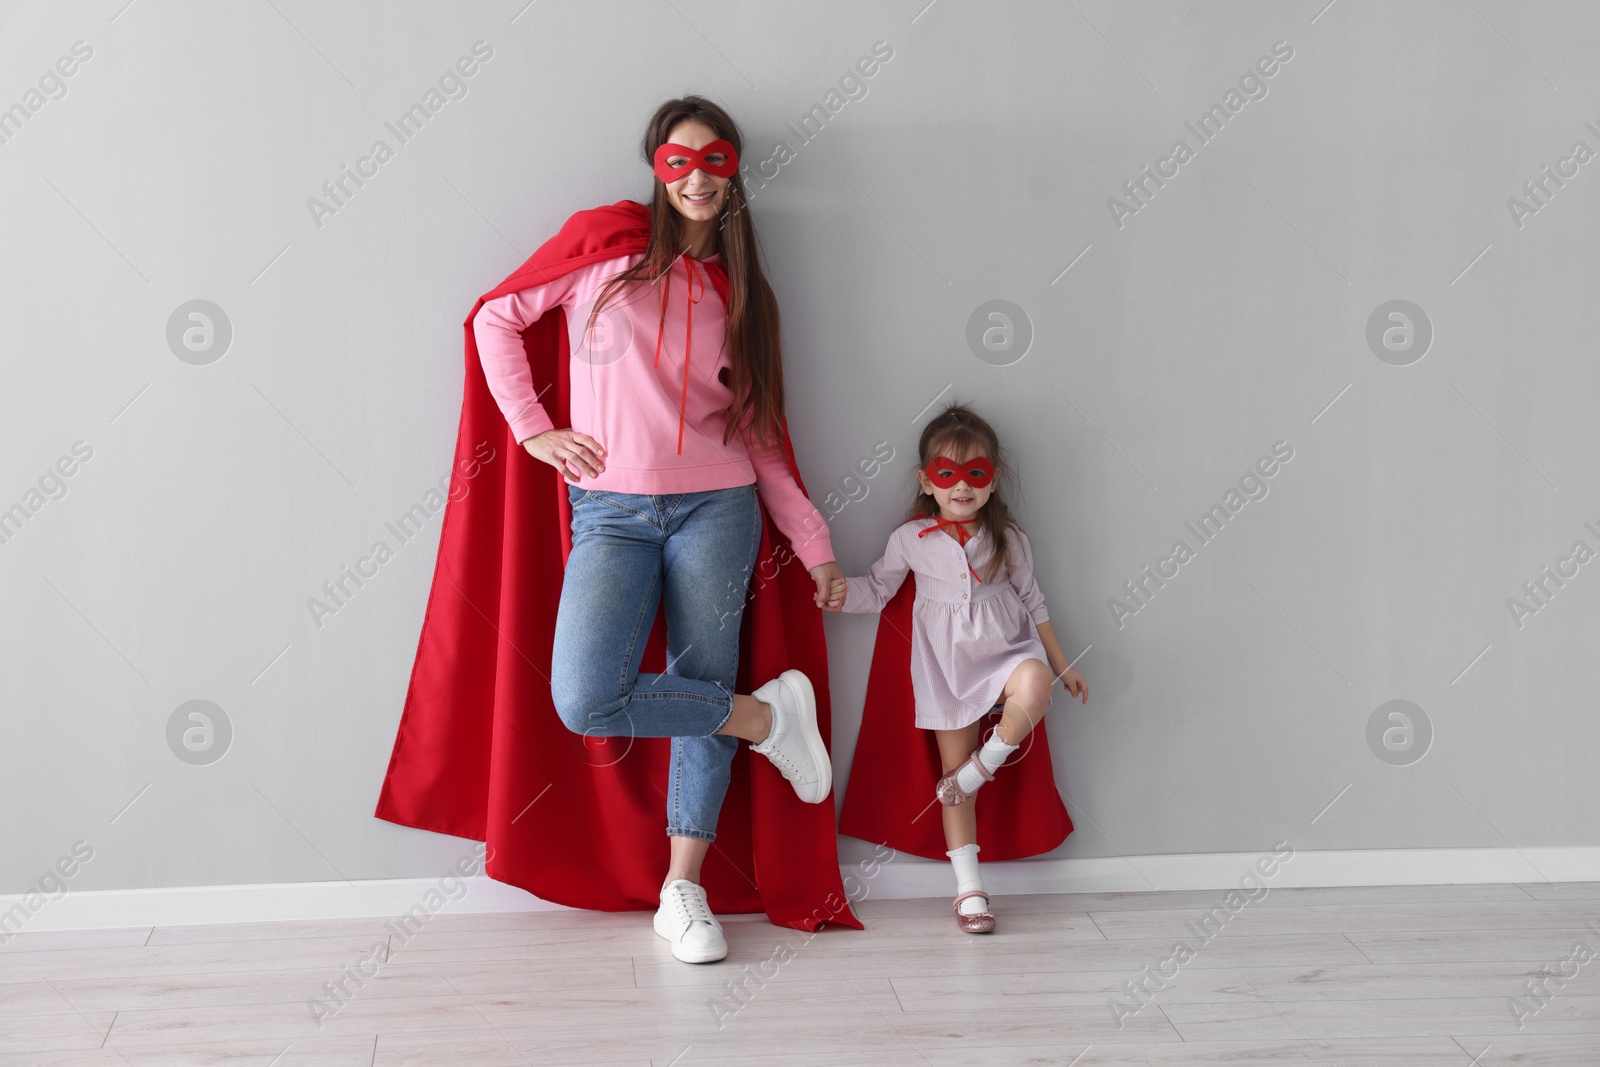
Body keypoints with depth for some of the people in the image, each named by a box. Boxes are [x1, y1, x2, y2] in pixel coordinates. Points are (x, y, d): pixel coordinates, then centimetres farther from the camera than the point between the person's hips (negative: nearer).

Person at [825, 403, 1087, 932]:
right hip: (945, 666, 0)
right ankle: (969, 887, 8)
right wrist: (844, 594, -12)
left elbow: (1032, 601, 9)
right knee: (954, 767, 1)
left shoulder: (1008, 538, 1)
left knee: (1034, 686, -35)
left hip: (1005, 650, 0)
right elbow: (879, 586, 10)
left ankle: (987, 761, -11)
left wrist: (1061, 664, 11)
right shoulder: (911, 538, -1)